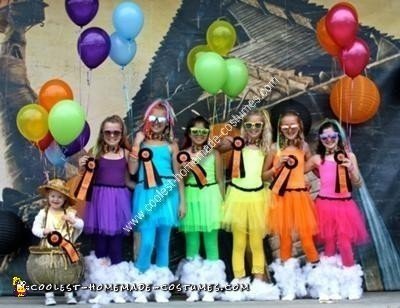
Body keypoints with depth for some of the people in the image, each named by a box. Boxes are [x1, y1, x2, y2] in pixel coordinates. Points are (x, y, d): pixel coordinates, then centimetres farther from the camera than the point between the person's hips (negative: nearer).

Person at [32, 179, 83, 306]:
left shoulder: (70, 212, 0)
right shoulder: (43, 213, -1)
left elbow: (81, 225, -4)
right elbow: (35, 228, -2)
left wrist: (73, 221, -23)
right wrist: (43, 231, -21)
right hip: (48, 249, -1)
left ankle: (69, 294, 17)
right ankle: (49, 295, 10)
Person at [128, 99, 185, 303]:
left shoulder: (171, 145, 6)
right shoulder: (141, 142, 6)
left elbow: (178, 174, 8)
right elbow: (132, 170, -4)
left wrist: (182, 201, 5)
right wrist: (137, 144, -8)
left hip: (167, 196, 1)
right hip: (147, 196, -1)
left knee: (163, 241, 7)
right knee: (147, 241, -10)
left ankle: (161, 285, 16)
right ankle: (140, 283, 7)